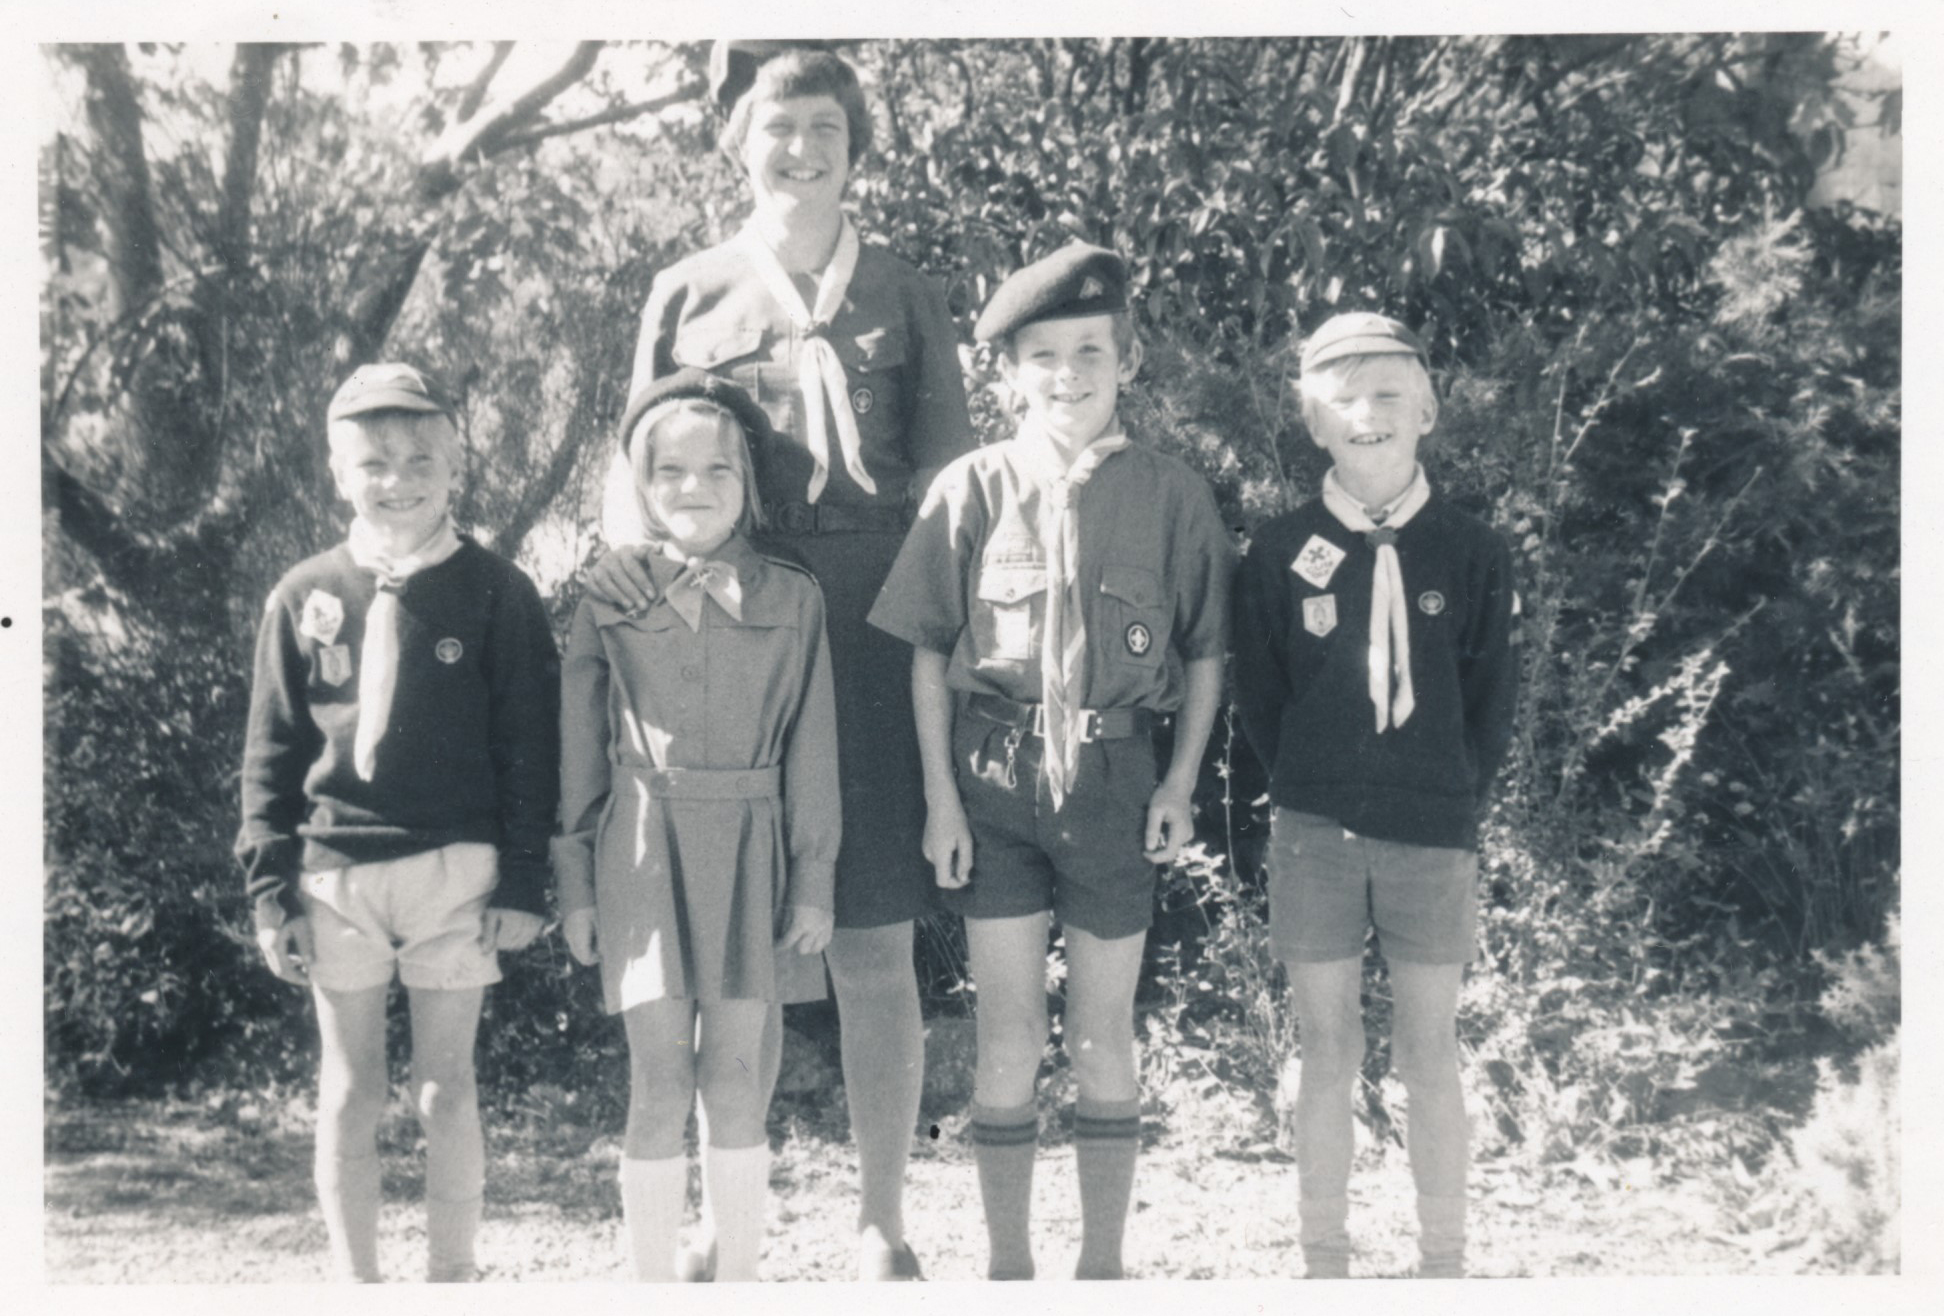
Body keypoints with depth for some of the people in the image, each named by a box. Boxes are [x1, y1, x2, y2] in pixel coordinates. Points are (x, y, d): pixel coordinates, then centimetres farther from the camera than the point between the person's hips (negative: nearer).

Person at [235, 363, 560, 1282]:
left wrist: (520, 881, -4)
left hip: (454, 870, -2)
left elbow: (528, 747, 0)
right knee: (348, 1092, 9)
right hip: (335, 874, 2)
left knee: (445, 1088, 5)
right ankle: (356, 1282, 19)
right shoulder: (305, 598, 4)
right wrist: (271, 886, 2)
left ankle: (450, 1276, 17)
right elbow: (271, 752, 7)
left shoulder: (495, 593, -1)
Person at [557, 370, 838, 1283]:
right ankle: (652, 1286, 8)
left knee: (732, 1076, 3)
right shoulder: (609, 602, 2)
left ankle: (738, 1277, 16)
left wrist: (813, 882, 2)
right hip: (643, 851, -1)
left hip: (748, 852, 1)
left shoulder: (791, 600, 3)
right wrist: (575, 883, 4)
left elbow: (810, 750, 5)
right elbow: (579, 752, 6)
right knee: (660, 1081, -3)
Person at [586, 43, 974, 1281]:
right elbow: (637, 452, 13)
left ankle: (883, 1222, 13)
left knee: (874, 947, 1)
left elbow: (950, 477, 9)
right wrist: (624, 536, -9)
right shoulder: (686, 296, 11)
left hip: (870, 644, 0)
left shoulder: (905, 299, 10)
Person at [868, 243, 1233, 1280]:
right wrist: (941, 794, -2)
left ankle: (1102, 1263, 22)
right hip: (994, 777, 0)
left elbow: (1205, 652, 8)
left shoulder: (1172, 497, -1)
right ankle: (1008, 1264, 17)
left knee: (1103, 1037, 9)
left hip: (1112, 783, 0)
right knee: (1008, 1037, 5)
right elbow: (927, 652, 2)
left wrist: (1181, 783, 0)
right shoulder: (972, 489, -2)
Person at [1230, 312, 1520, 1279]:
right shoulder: (1280, 555, 0)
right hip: (1314, 835, 0)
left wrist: (1455, 797, -1)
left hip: (1432, 837, 0)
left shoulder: (1470, 554, 1)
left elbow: (1492, 701, 5)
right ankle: (1324, 1260, 17)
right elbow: (1258, 699, 6)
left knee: (1428, 1058, 6)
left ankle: (1443, 1260, 17)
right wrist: (1303, 794, 2)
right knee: (1326, 1054, 7)